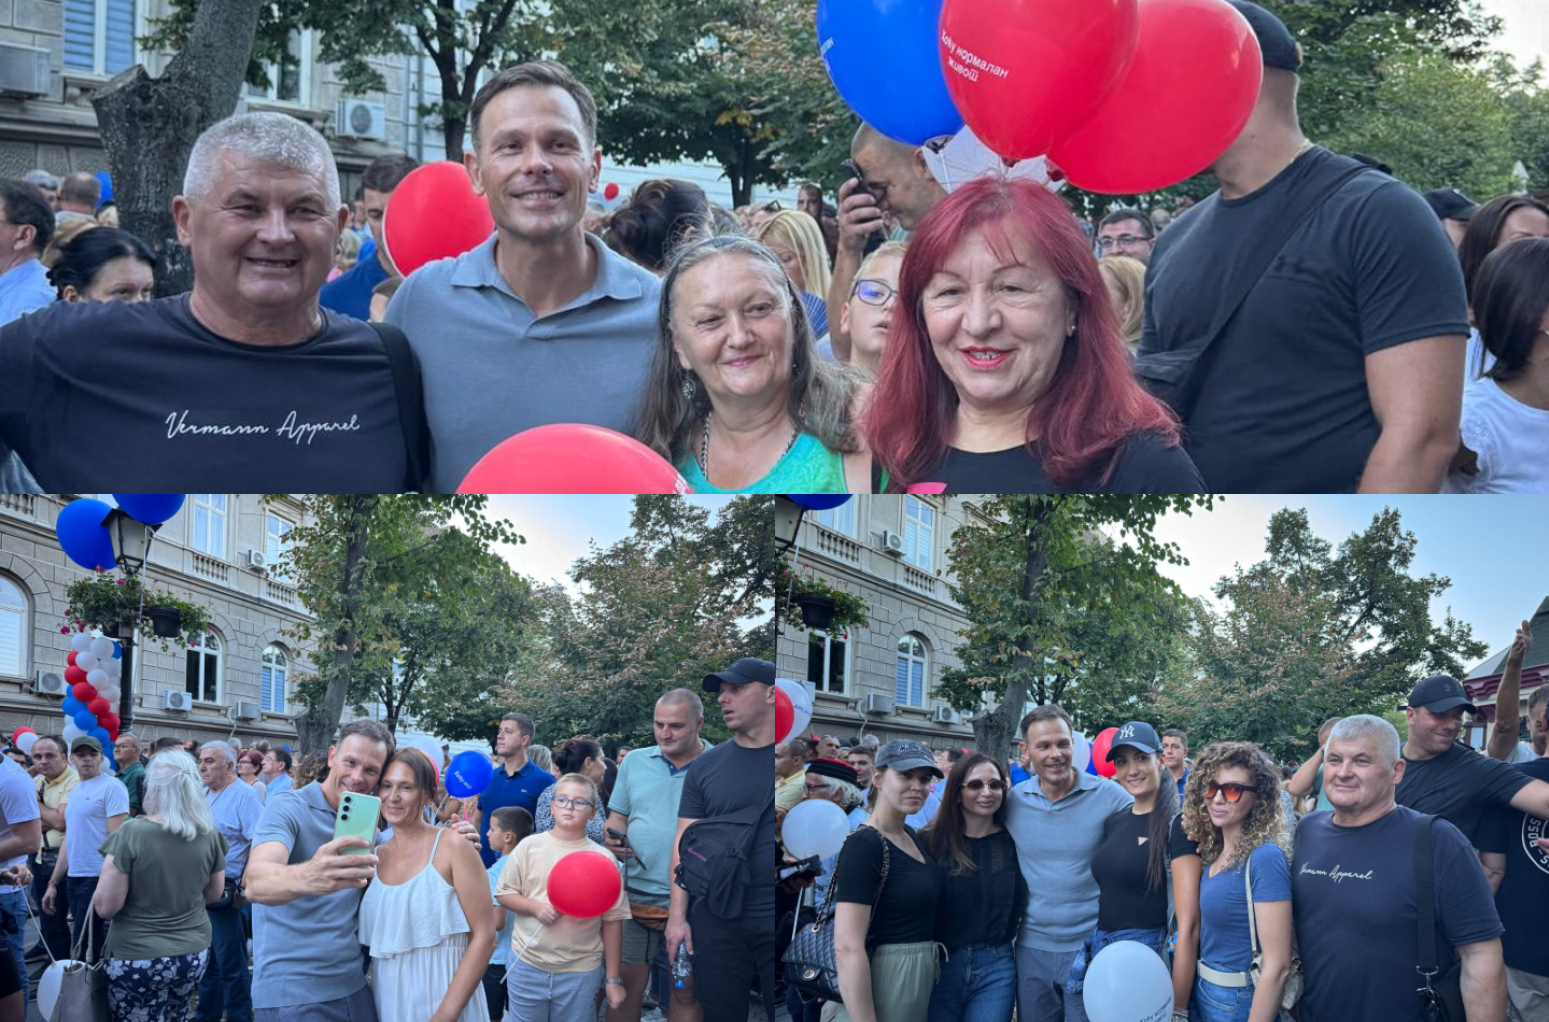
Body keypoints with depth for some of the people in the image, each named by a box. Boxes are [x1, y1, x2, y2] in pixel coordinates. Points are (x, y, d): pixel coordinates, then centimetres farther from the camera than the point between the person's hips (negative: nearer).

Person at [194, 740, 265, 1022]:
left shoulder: (244, 796, -12)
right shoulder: (201, 795, 13)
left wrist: (243, 886, -19)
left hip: (225, 896, -8)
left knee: (231, 964, -2)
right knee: (206, 960, 17)